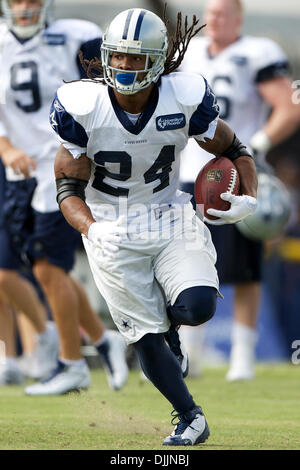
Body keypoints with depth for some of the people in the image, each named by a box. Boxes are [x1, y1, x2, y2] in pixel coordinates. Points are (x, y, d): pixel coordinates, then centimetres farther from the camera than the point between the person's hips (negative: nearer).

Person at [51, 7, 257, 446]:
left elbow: (233, 149, 2)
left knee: (198, 306, -22)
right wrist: (91, 229, -29)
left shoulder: (185, 100, -14)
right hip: (113, 231, -1)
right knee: (145, 335, -1)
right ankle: (190, 418, 20)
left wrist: (248, 196, -17)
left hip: (171, 219, 1)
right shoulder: (82, 108, -17)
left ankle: (169, 322, 16)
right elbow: (69, 187, -10)